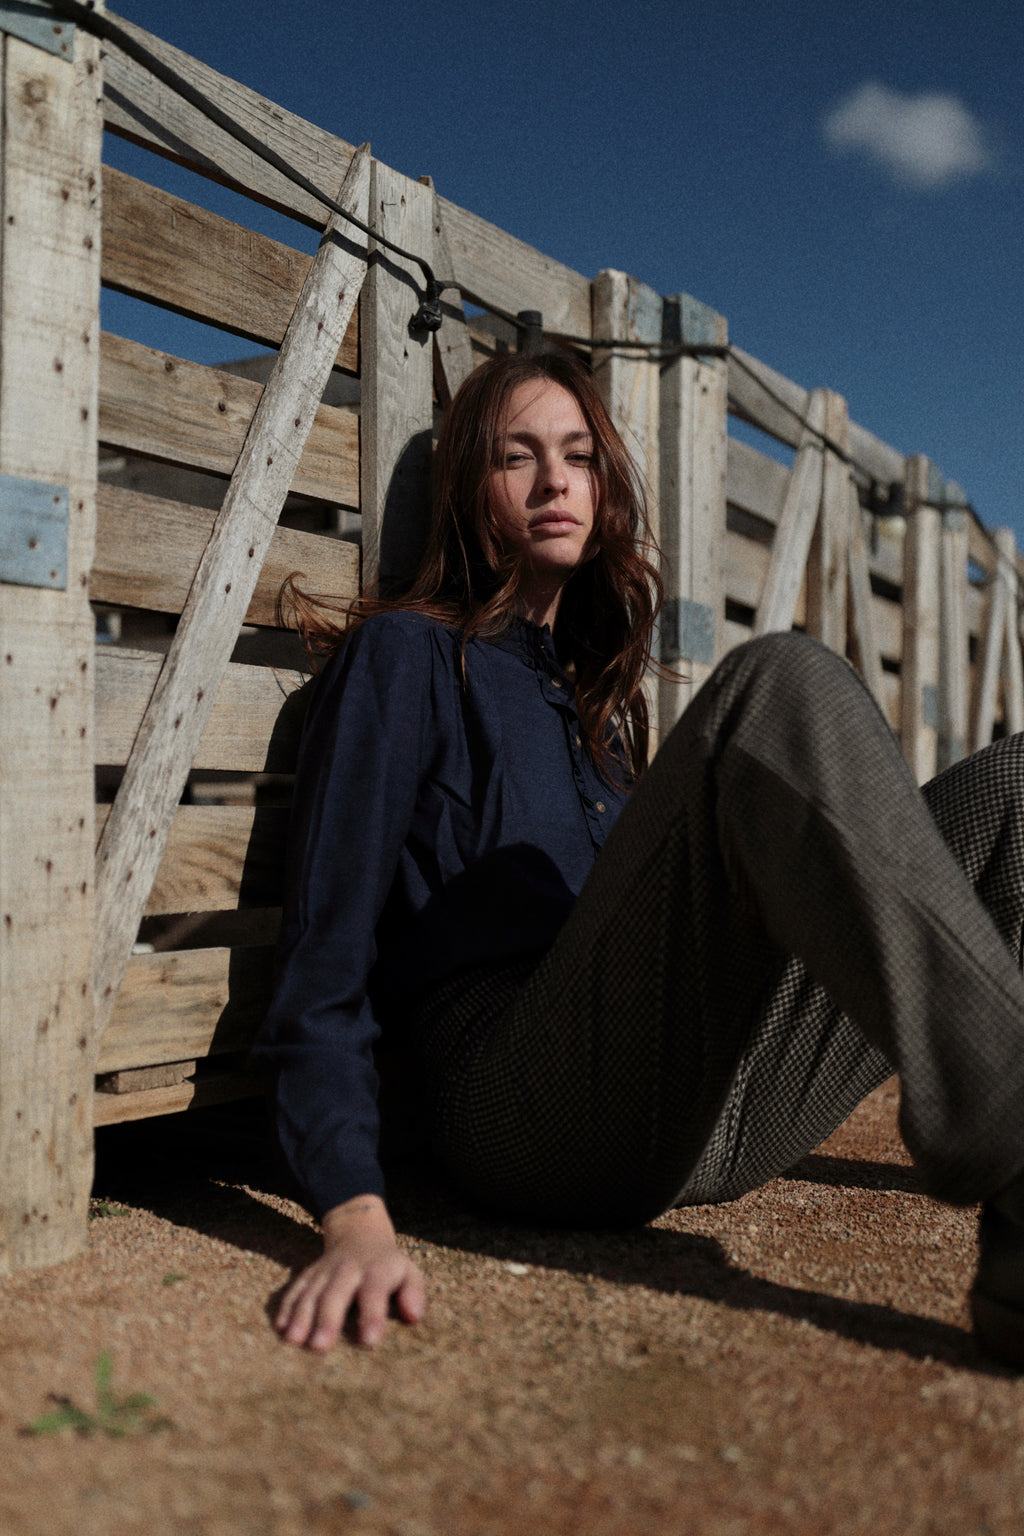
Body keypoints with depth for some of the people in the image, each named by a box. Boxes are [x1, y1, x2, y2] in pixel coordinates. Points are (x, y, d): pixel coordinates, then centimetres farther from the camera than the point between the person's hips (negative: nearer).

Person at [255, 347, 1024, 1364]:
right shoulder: (406, 655, 7)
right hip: (524, 1107, -7)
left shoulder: (594, 693, 28)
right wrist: (355, 1217, -18)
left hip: (711, 1112, 7)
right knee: (778, 686, -26)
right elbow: (326, 949, -4)